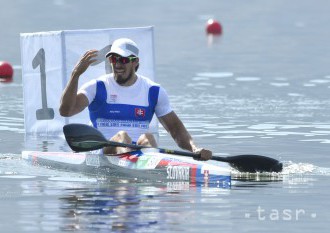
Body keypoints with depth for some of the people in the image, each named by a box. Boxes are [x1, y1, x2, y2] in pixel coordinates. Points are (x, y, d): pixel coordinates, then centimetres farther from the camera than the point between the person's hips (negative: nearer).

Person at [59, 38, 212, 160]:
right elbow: (65, 111, -8)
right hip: (104, 152, -1)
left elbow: (175, 128, 13)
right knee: (121, 136, -32)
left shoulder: (154, 91, 13)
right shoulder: (97, 87, 6)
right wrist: (75, 74, -19)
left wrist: (194, 149, -7)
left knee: (147, 138, -30)